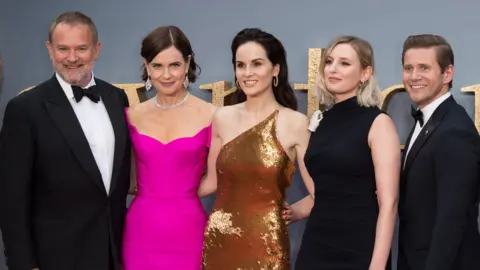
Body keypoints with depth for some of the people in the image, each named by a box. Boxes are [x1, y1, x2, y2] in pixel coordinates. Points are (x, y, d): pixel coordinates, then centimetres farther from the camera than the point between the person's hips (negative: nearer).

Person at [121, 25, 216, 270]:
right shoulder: (132, 116, 3)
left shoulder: (210, 116, -5)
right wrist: (153, 195, 0)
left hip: (187, 232, -2)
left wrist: (181, 194, -4)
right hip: (141, 232, 2)